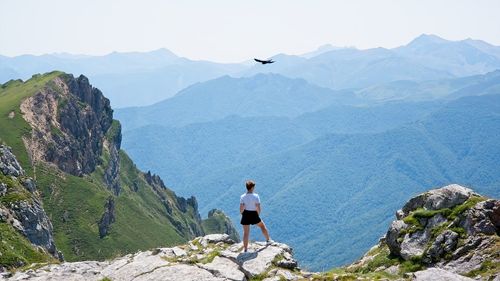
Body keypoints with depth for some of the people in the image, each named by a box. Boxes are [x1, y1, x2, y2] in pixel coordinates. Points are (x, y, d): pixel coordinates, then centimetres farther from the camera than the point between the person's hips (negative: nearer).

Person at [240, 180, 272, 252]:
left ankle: (245, 249, 14)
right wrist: (258, 215, 2)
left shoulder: (242, 197, -10)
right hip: (254, 215, -2)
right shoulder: (256, 196, -16)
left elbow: (241, 209, -11)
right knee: (262, 226, 26)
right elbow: (258, 208, -17)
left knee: (246, 233, 9)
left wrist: (242, 214, 9)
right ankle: (268, 240, 43)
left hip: (245, 215, 2)